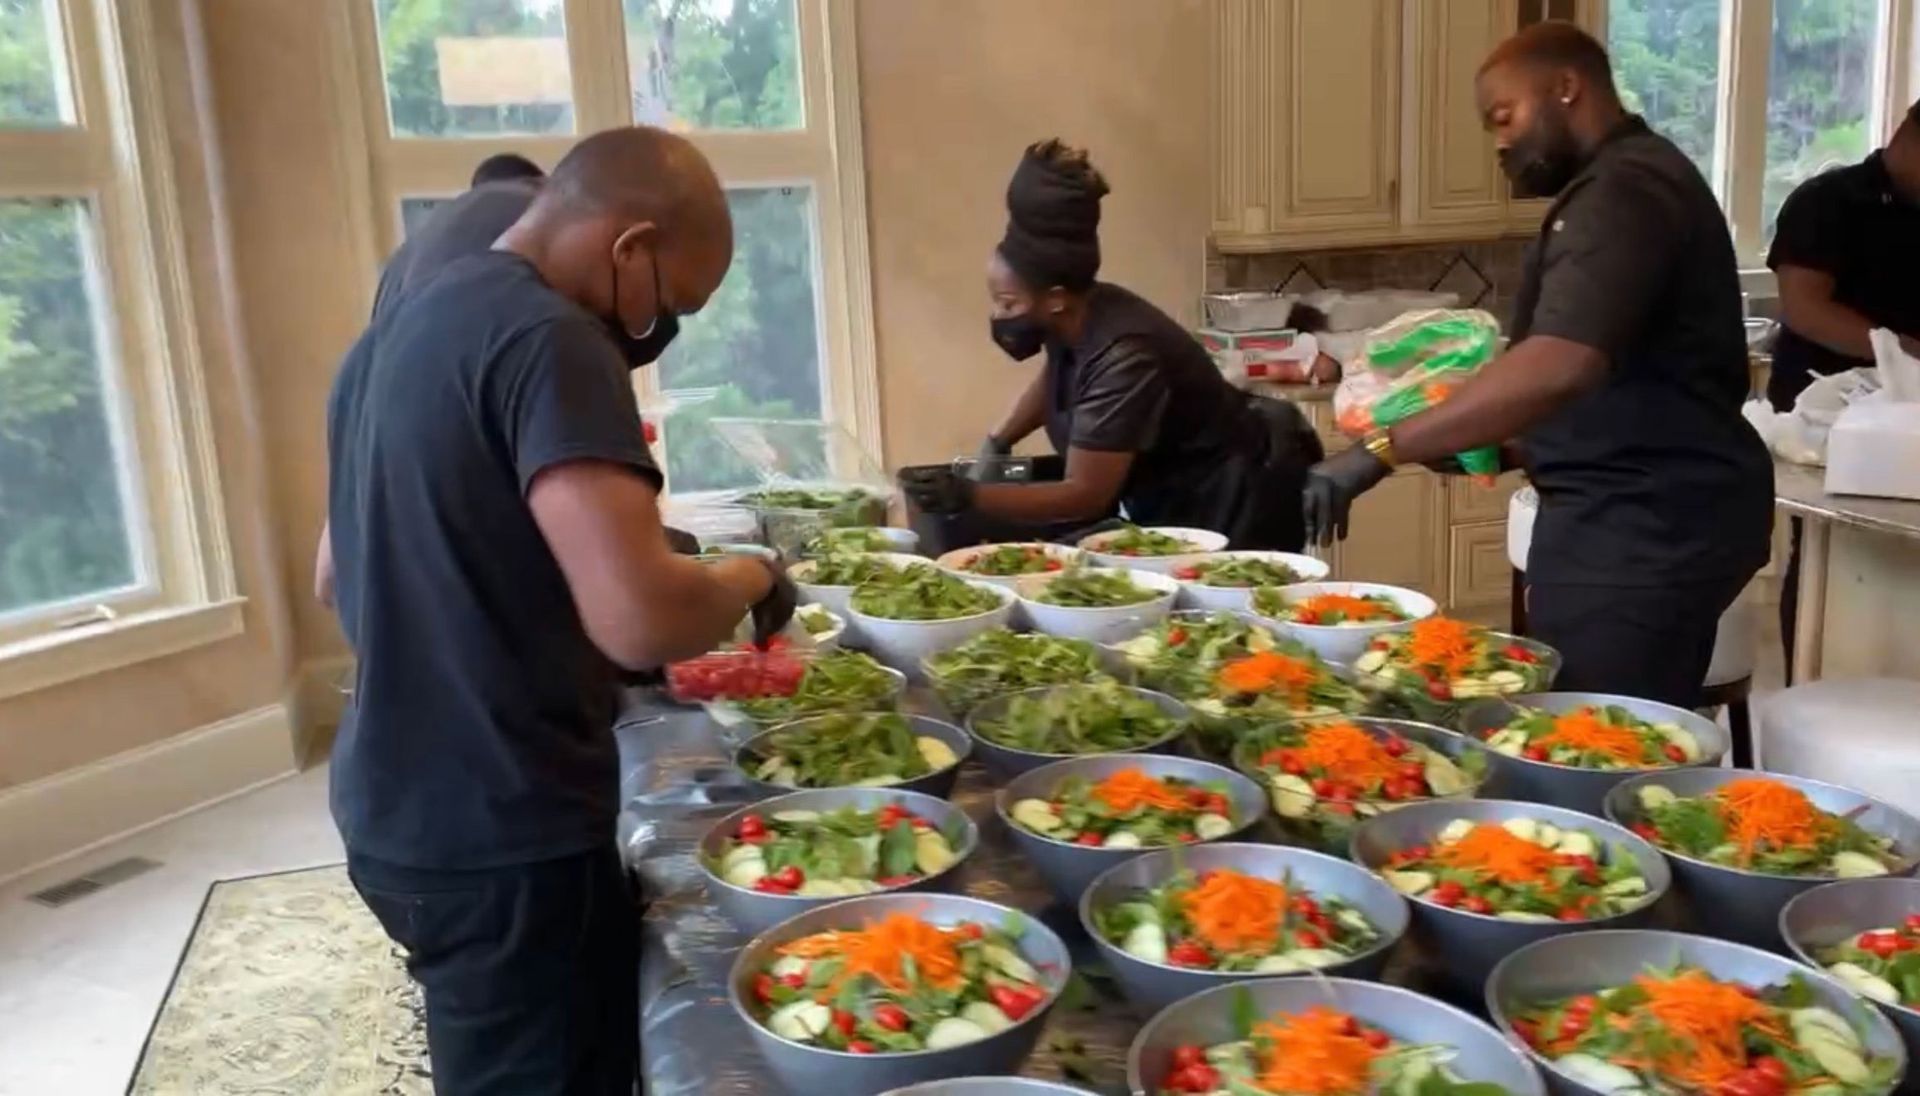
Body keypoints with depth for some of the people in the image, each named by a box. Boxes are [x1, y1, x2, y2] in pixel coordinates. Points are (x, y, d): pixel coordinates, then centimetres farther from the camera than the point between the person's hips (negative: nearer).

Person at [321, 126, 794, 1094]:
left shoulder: (394, 333, 11)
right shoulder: (548, 338, -19)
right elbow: (639, 615, -29)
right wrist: (747, 579, -8)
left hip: (397, 812, 9)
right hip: (501, 839, -9)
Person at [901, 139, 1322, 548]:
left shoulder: (1123, 356, -33)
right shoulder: (1071, 320, -9)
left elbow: (1086, 494, -30)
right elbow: (1052, 379, 17)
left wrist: (969, 497, -33)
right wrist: (996, 443, 7)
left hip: (1233, 503, -8)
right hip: (1172, 505, 8)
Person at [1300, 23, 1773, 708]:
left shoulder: (1627, 189, -15)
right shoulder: (1621, 184, 20)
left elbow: (1562, 366, -31)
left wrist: (1382, 451, -32)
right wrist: (1493, 442, 12)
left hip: (1649, 523, -10)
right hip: (1636, 514, 10)